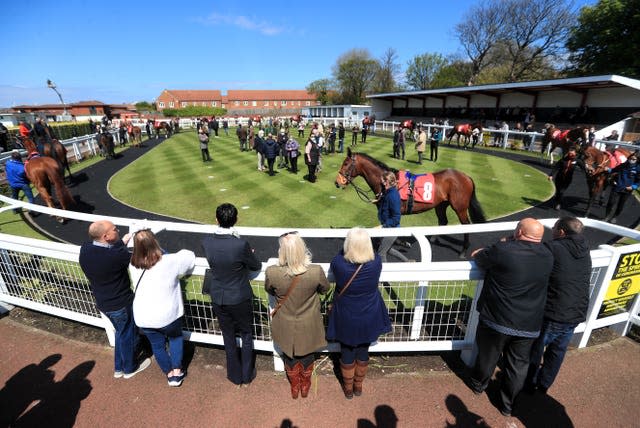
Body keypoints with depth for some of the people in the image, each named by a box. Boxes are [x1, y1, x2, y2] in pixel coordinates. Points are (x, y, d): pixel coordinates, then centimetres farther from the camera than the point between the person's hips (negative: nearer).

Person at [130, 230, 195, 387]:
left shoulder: (134, 266, -5)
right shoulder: (169, 262, -18)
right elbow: (190, 256, -4)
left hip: (143, 318, 3)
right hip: (167, 316, -3)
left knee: (157, 345, 25)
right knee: (175, 338, 27)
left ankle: (169, 374, 42)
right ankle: (177, 372, 30)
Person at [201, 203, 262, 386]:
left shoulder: (206, 242, -15)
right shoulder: (241, 244, -27)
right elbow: (256, 266, -11)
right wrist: (249, 255, 9)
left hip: (218, 299, 3)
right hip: (240, 299, -3)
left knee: (228, 337, 23)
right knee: (246, 336, 21)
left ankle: (235, 375, 41)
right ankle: (247, 375, 36)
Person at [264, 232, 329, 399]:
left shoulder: (272, 272, -30)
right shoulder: (316, 271, -31)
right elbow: (325, 289, -8)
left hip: (286, 326, 0)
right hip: (308, 325, 0)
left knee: (289, 355, 28)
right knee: (307, 354, 28)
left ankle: (294, 386, 53)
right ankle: (305, 386, 53)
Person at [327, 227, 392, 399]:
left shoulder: (338, 263, -28)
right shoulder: (376, 262, -24)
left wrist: (348, 246, 7)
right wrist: (362, 244, 12)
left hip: (346, 319, -1)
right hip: (368, 318, 2)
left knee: (347, 354, 22)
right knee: (363, 353, 25)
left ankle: (348, 388, 44)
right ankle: (358, 386, 48)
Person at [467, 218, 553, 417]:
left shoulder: (502, 250, -21)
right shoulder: (547, 255, -4)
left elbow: (476, 256, -4)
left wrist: (502, 244, 11)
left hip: (497, 320, -3)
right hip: (529, 326, 4)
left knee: (488, 356, 19)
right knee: (518, 364, 18)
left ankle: (478, 384, 43)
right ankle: (508, 405, 34)